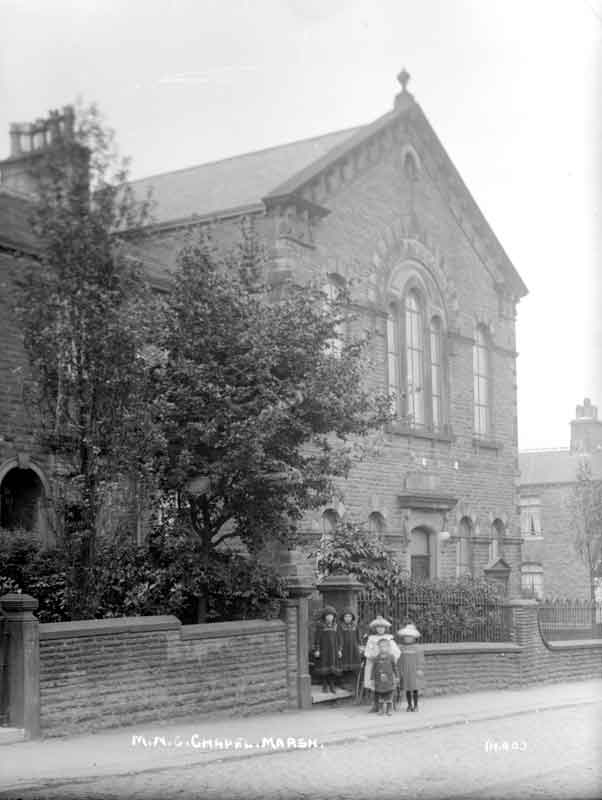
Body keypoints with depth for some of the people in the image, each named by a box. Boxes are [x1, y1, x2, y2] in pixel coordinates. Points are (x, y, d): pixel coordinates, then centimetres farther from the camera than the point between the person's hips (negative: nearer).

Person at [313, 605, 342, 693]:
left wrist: (339, 650, 8)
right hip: (323, 649, -3)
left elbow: (338, 639, 11)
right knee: (324, 667, 0)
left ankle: (332, 685, 10)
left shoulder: (335, 626, 8)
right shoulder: (320, 626, -4)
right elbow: (317, 638, -4)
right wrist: (316, 650, -8)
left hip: (333, 650, 3)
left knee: (333, 669, 2)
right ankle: (324, 685, 9)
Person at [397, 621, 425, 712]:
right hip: (405, 673, 2)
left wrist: (420, 670, -9)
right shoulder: (402, 649, 4)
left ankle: (416, 705, 11)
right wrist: (400, 671, 3)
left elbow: (420, 660, -2)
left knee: (415, 689, 0)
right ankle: (409, 705, 16)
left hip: (415, 672, -2)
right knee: (407, 689, 5)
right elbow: (400, 661, 7)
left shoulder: (418, 648, -2)